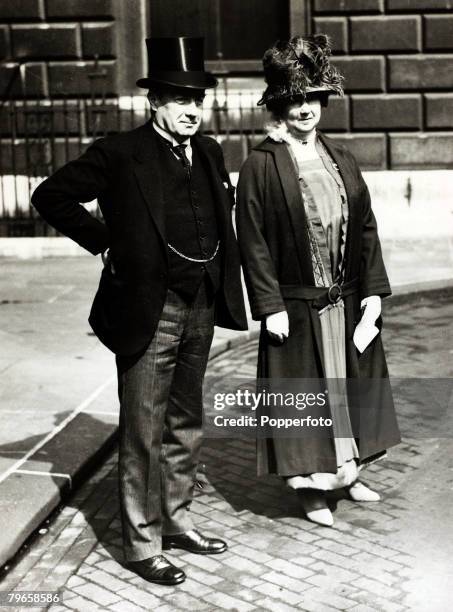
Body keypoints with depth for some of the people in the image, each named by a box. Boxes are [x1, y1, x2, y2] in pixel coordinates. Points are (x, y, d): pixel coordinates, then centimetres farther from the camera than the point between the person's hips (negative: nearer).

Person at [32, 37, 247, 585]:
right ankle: (141, 543, 14)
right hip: (148, 313, -6)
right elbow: (51, 196, -8)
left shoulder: (209, 154, 9)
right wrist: (103, 242, -7)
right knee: (143, 433, 2)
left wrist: (223, 282, 10)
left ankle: (176, 521, 32)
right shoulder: (120, 153, -10)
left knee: (185, 426, 17)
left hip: (201, 310, 7)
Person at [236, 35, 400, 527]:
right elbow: (253, 242, -10)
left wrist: (373, 290, 2)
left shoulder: (340, 160, 7)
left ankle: (348, 471, 34)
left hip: (348, 302, 5)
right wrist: (270, 306, -14)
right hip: (296, 308, -5)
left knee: (348, 387, 16)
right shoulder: (261, 166, -8)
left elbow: (365, 227, 8)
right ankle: (312, 489, 19)